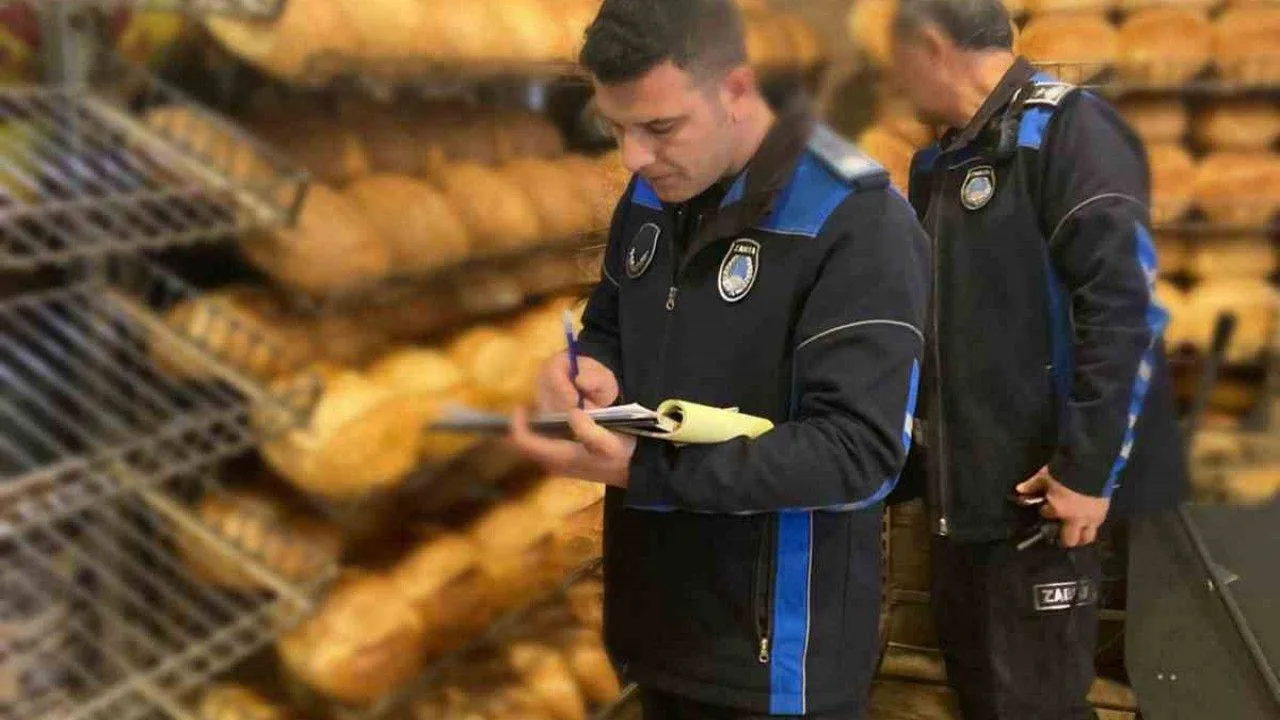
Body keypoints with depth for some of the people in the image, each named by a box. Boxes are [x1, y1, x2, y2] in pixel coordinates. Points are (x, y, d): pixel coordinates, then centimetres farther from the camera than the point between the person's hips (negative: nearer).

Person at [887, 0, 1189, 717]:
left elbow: (1125, 308, -19)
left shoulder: (1067, 129, -12)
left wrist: (1088, 468, -20)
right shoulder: (941, 161, 14)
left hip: (1039, 483, -8)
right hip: (963, 480, 8)